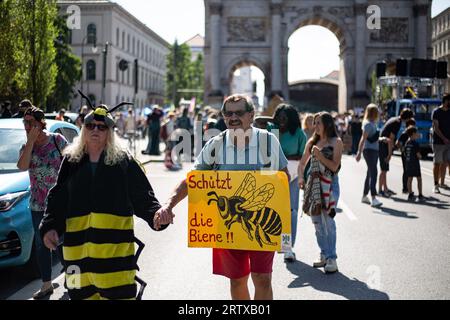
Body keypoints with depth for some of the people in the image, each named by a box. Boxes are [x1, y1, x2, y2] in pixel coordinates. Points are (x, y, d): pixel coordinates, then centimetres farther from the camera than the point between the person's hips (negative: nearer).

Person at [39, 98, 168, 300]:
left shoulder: (124, 162, 3)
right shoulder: (71, 162, 10)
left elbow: (143, 196, 1)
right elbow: (57, 200, 11)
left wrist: (156, 214, -18)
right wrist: (50, 227, -3)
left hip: (116, 247, -3)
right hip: (78, 247, 3)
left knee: (118, 292, -5)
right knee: (84, 293, 10)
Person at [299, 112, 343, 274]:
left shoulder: (336, 142, -1)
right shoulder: (312, 142, 13)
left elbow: (334, 166, -8)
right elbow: (302, 163, 17)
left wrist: (319, 155, -16)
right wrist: (301, 178, 1)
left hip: (329, 184, -6)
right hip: (313, 183, 6)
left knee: (328, 220, -12)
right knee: (317, 221, 7)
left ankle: (331, 259, -10)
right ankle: (324, 255, 17)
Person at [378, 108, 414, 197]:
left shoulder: (395, 119, 13)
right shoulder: (397, 123, -17)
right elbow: (391, 139, -20)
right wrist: (389, 154, -18)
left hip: (382, 144, 10)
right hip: (384, 145, -10)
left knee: (385, 169, 15)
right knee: (384, 169, -7)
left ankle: (385, 189, 21)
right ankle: (380, 190, -4)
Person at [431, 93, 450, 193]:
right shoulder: (436, 112, -6)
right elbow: (436, 128, -12)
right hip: (438, 142, -5)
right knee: (437, 163, -2)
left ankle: (442, 183, 19)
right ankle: (436, 185, 2)